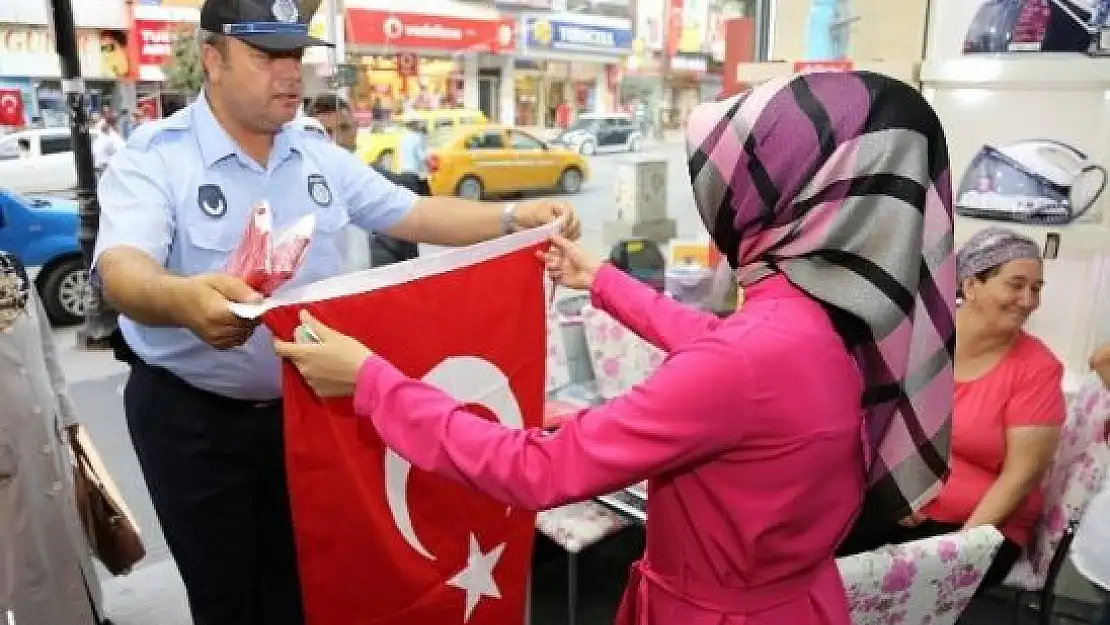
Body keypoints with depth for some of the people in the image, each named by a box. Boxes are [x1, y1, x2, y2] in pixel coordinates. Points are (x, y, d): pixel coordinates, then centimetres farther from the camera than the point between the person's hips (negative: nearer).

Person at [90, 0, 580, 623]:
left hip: (306, 404, 4)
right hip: (192, 416, -4)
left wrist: (513, 217, -15)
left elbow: (412, 213, -1)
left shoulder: (320, 154, 2)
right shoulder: (155, 157, -14)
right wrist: (182, 300, -53)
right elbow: (122, 268, -30)